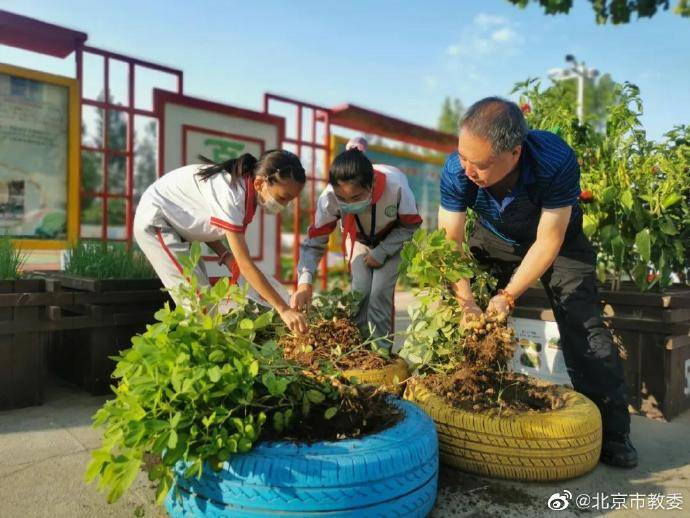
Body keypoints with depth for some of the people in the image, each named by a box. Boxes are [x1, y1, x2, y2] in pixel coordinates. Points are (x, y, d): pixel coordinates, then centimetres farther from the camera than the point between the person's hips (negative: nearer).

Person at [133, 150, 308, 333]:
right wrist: (283, 309, -36)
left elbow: (205, 223, 0)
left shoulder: (246, 188, -10)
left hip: (174, 225, 9)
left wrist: (225, 255, -15)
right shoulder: (230, 193, -35)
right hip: (154, 220, -8)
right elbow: (245, 264, -36)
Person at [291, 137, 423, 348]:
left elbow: (411, 225, -19)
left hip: (392, 239, -1)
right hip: (359, 240, 2)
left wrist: (381, 253, -22)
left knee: (380, 292, -15)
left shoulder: (396, 185, -39)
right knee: (361, 290, -11)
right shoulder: (329, 197, -35)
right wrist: (305, 283, -40)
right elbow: (314, 242, -26)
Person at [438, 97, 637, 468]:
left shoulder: (557, 161, -38)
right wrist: (465, 301, -38)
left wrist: (507, 297, -34)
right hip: (493, 240, 2)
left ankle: (611, 433, 6)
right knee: (468, 324, -4)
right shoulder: (456, 170, -31)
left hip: (558, 240, -2)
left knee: (584, 329, -9)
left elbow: (547, 243, -30)